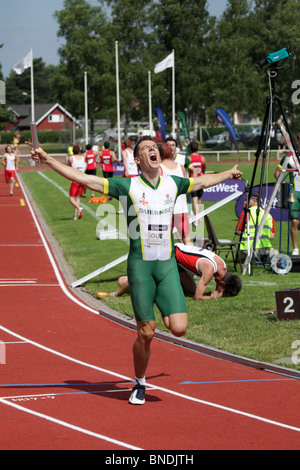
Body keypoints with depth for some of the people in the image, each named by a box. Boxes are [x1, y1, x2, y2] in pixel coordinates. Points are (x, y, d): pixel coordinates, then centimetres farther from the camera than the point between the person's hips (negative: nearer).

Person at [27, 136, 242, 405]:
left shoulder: (173, 184, 9)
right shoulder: (128, 186, -2)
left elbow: (202, 181, 30)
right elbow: (85, 179, -4)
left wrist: (228, 174, 44)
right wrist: (48, 161, -9)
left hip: (167, 264, 3)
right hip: (140, 264, -3)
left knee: (179, 328, -12)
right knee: (146, 333, -2)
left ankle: (165, 313, 23)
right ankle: (139, 385, 20)